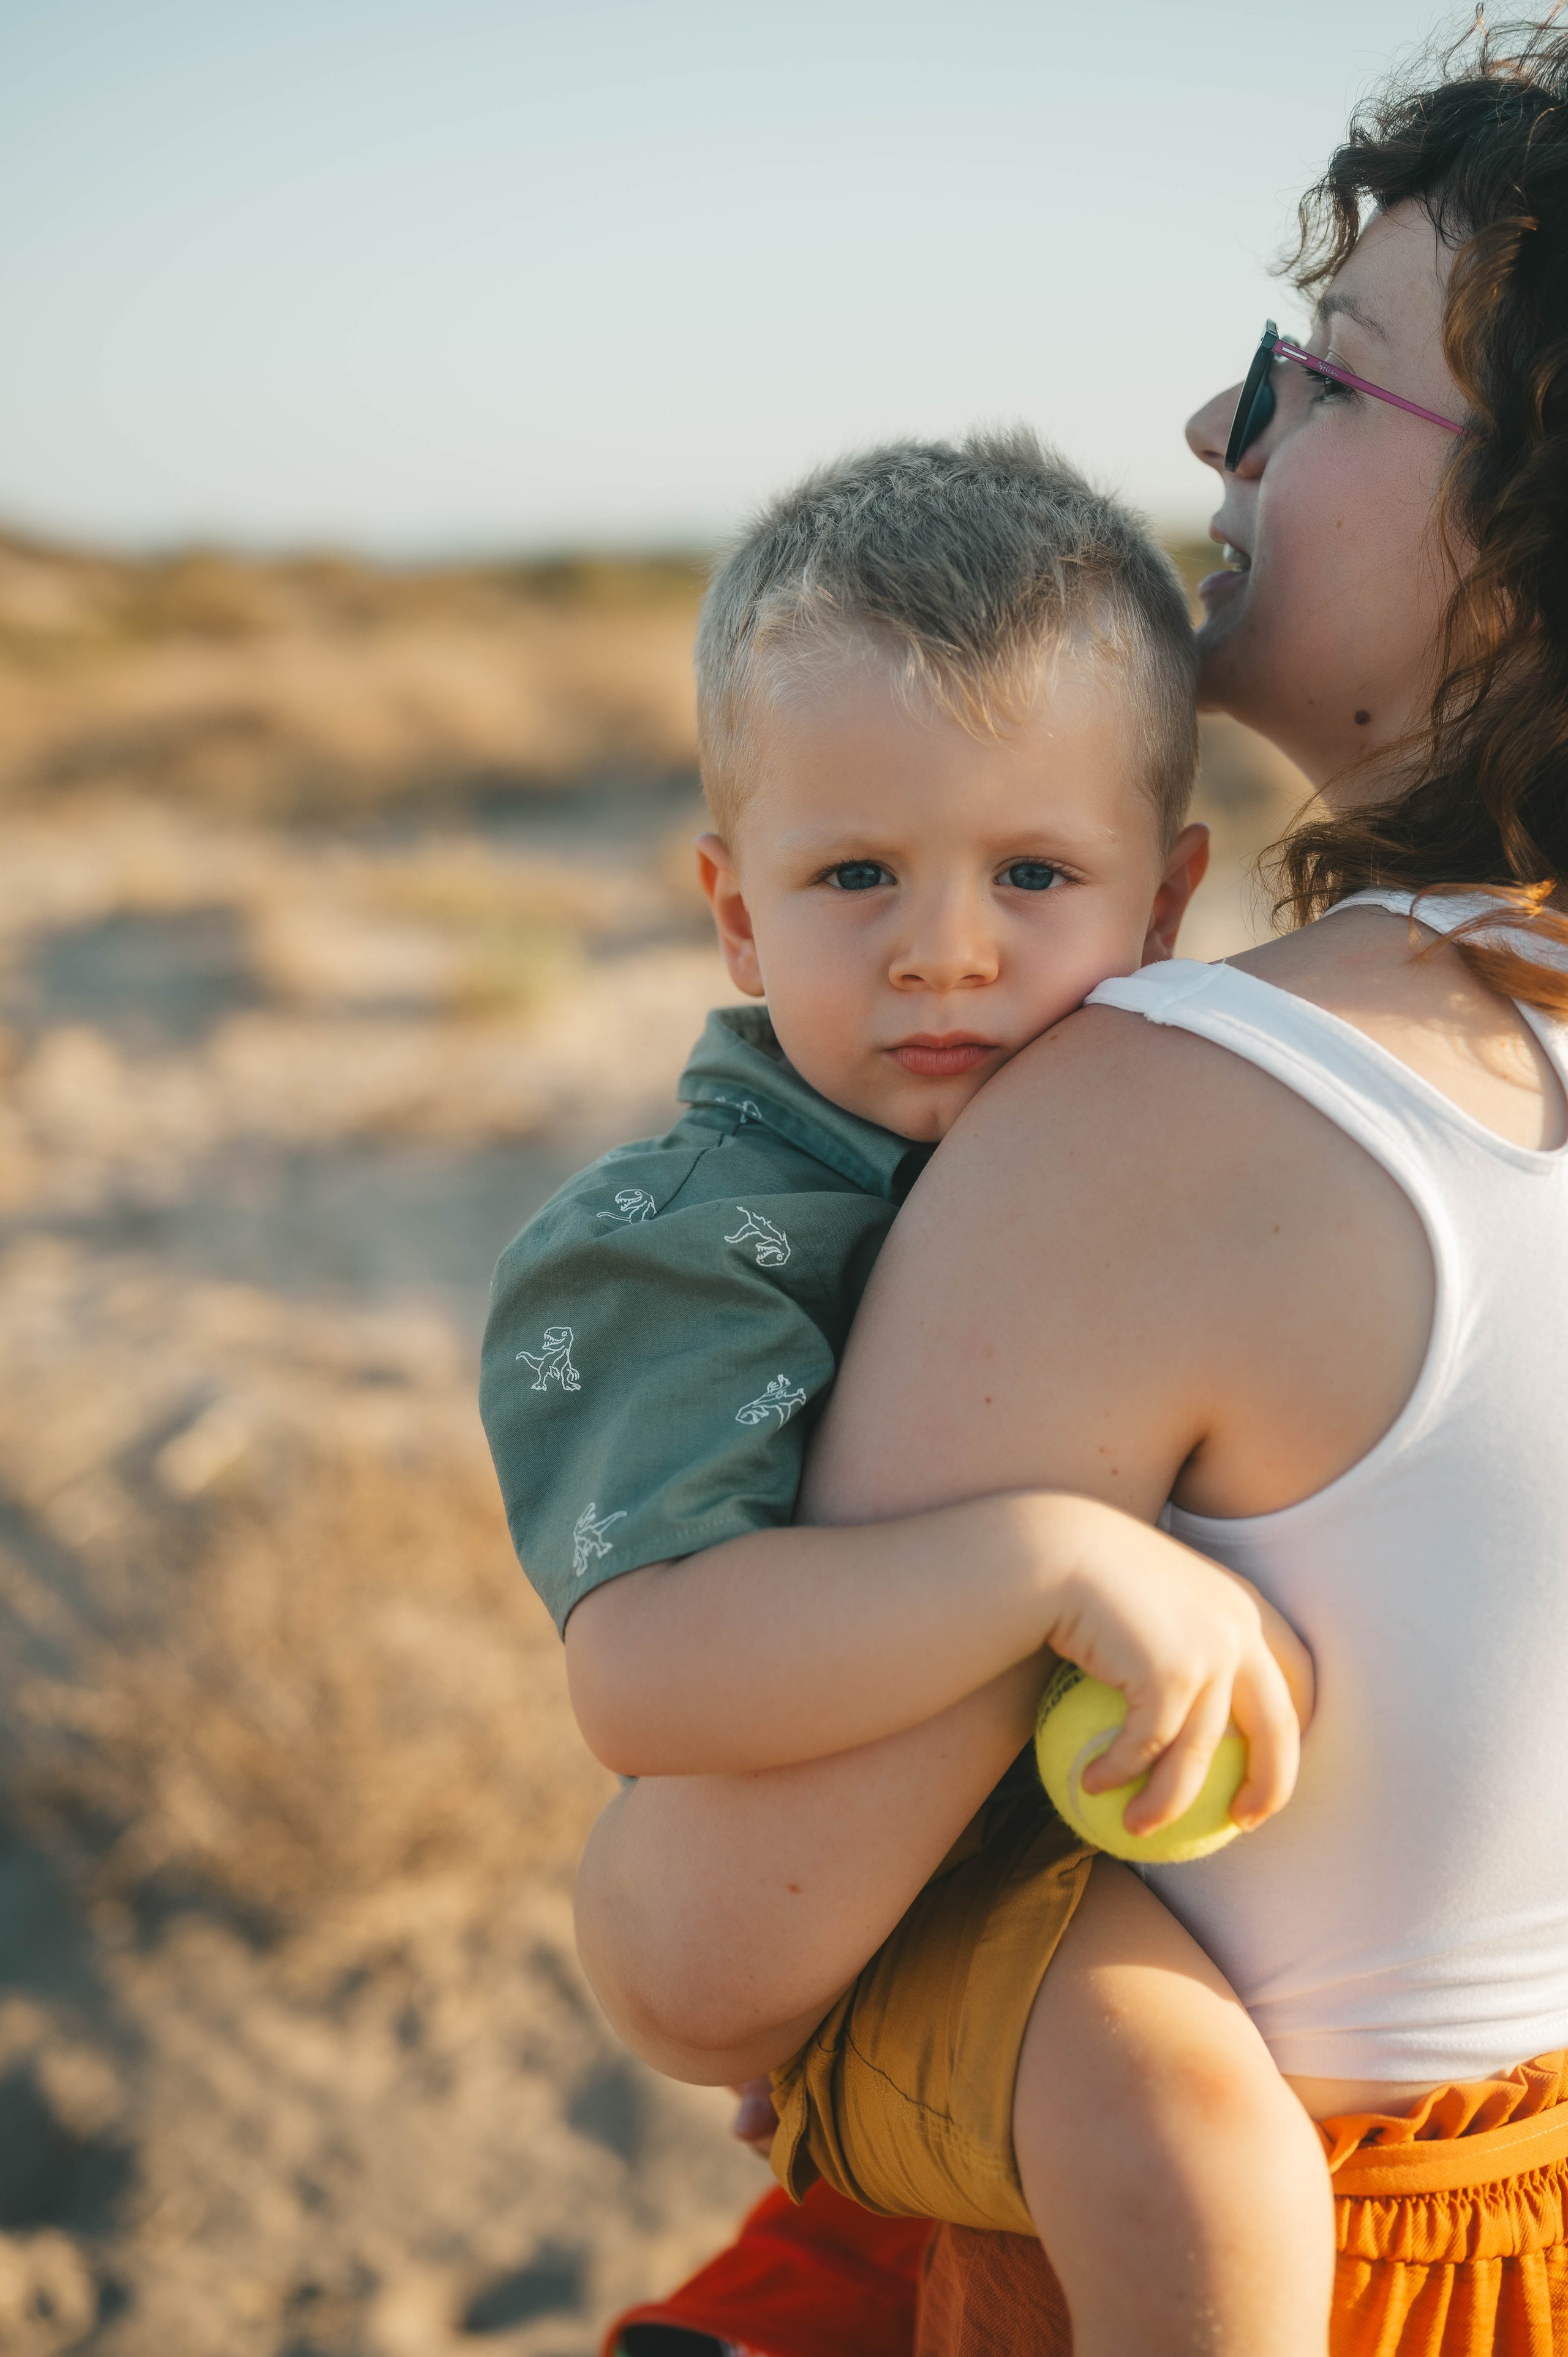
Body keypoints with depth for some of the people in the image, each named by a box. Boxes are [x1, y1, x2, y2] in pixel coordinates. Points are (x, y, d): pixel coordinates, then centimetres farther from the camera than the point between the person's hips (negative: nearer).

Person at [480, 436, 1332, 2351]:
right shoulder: (683, 1244, -21)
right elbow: (643, 1676, -36)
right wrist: (1057, 1558, -42)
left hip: (1191, 1832, 8)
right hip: (895, 1926, -8)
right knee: (1186, 2111, -33)